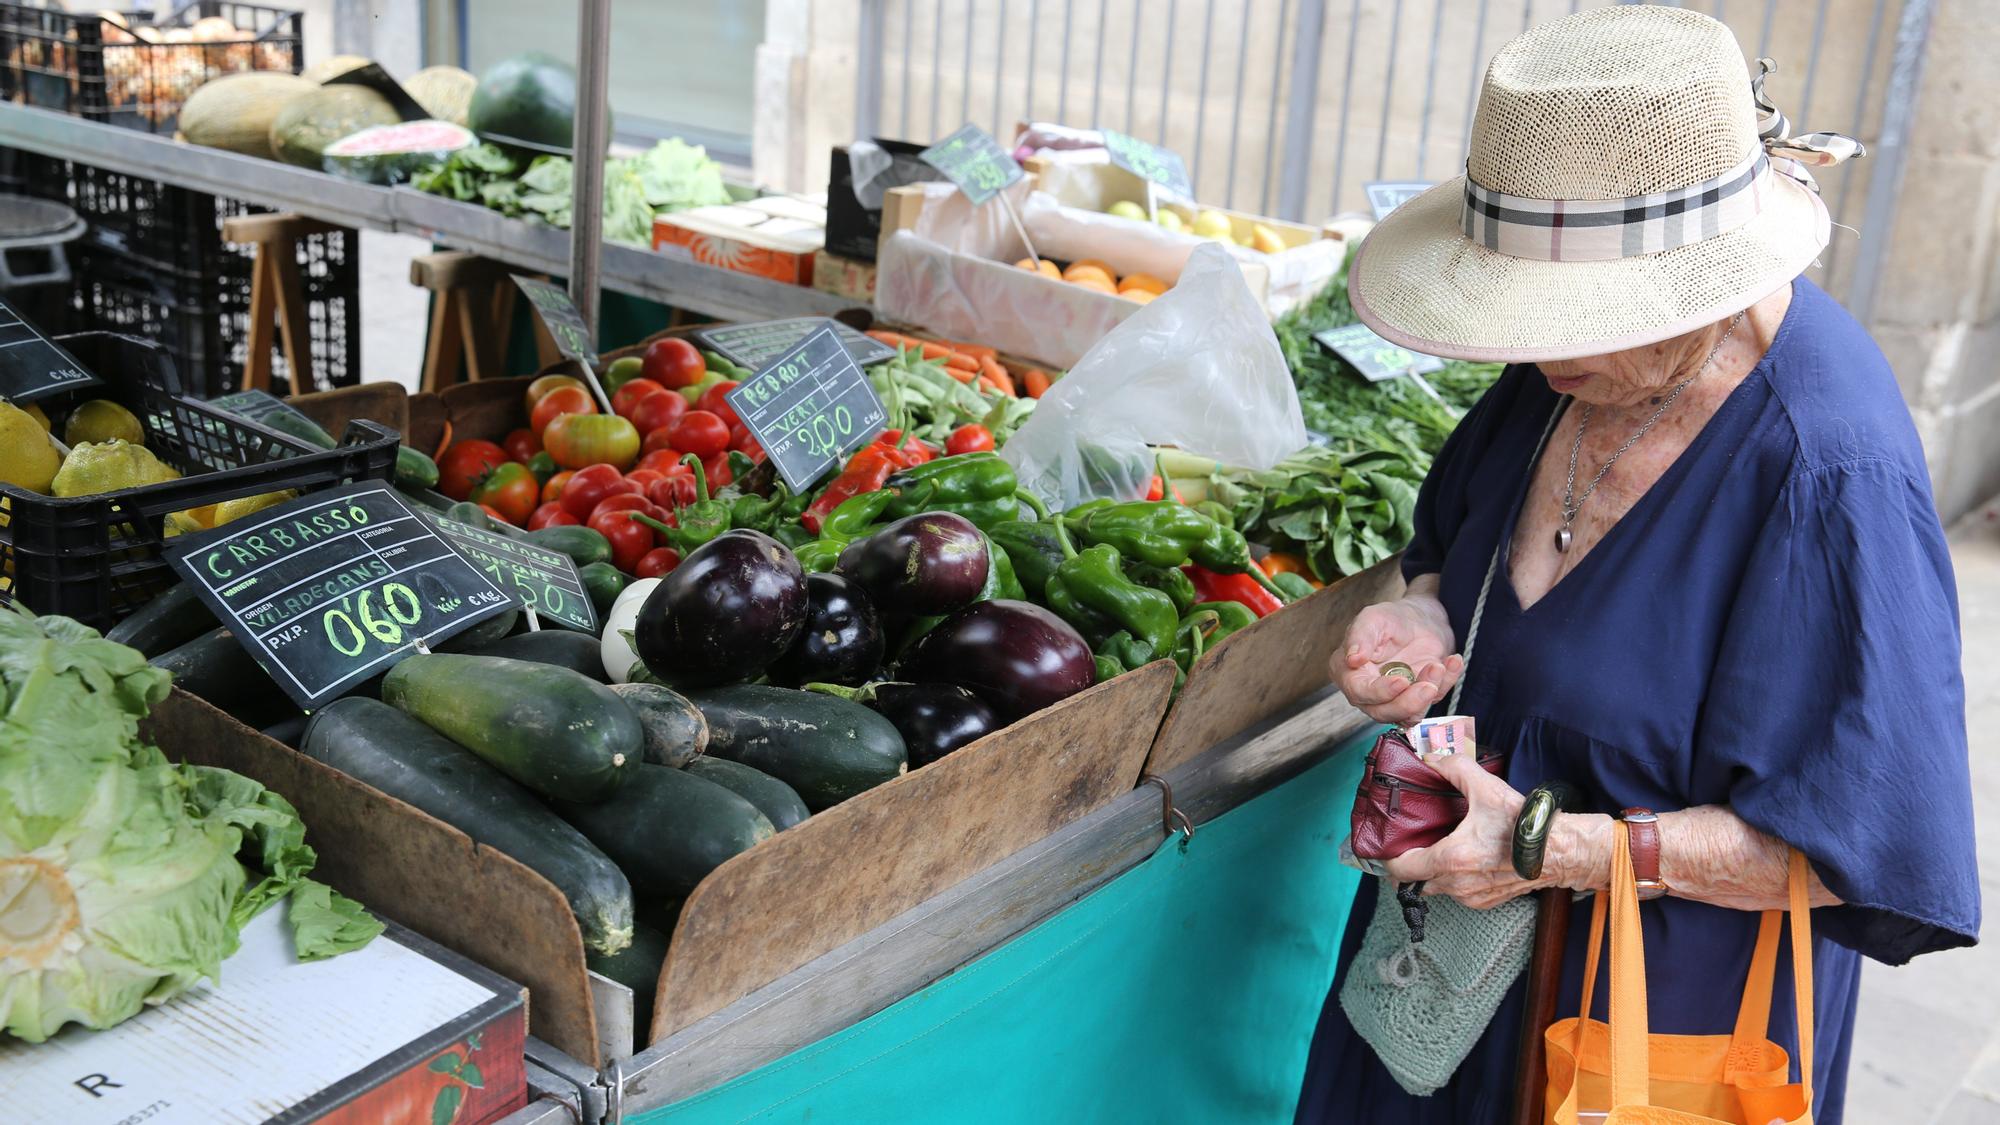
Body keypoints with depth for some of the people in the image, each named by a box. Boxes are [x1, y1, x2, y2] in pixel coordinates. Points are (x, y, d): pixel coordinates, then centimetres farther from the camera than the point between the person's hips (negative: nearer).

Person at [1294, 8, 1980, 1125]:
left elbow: (1848, 844, -25)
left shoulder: (1831, 472, -29)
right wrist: (1425, 616, -11)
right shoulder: (1582, 357, -7)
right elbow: (1463, 545, 11)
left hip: (1668, 997, -7)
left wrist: (1556, 850, -29)